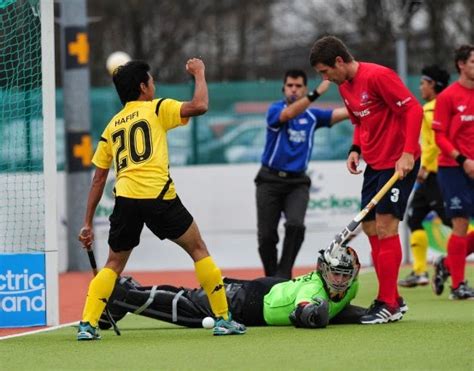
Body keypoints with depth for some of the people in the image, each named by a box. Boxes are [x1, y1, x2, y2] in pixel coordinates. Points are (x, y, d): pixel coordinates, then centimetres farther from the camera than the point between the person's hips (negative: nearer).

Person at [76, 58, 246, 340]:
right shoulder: (157, 109, 7)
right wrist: (199, 73, 12)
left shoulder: (112, 126, 20)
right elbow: (199, 106, -6)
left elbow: (98, 179, 19)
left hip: (125, 198, 4)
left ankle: (87, 324, 2)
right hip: (158, 196, -4)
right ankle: (223, 319, 9)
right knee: (198, 249, 12)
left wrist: (88, 223, 21)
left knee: (114, 264, 17)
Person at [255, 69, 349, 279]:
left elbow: (344, 113, -4)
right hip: (270, 180, -1)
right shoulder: (275, 110, -5)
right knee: (266, 236, -1)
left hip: (297, 182, 1)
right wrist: (316, 94, -41)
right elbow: (289, 114, -28)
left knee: (295, 225, -24)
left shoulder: (312, 116, 6)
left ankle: (283, 274, -12)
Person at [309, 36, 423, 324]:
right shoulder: (345, 87, 10)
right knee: (370, 227, 8)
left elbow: (413, 109, -19)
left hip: (399, 162, -9)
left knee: (385, 226, -11)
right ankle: (393, 299, 16)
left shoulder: (378, 76, -17)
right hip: (375, 163, 9)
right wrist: (356, 149, 6)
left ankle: (388, 305, -6)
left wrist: (408, 153, -25)